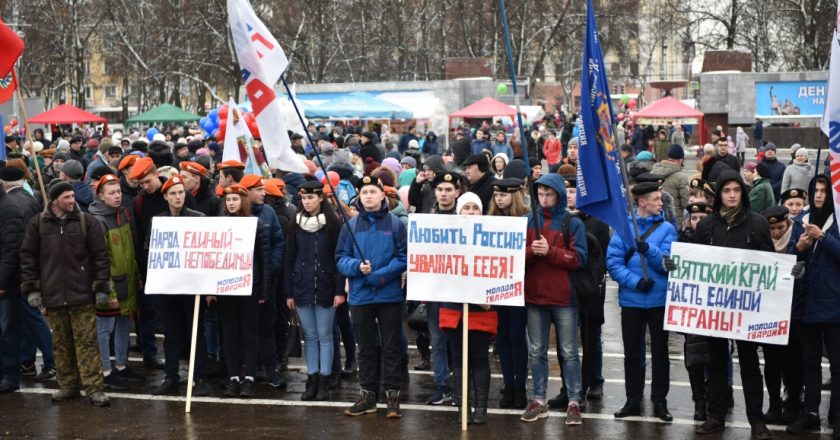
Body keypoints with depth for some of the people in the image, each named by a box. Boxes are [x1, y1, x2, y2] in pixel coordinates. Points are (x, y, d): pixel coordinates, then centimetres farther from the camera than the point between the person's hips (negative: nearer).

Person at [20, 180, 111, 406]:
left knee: (86, 341, -2)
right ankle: (68, 385, 20)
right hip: (52, 294, 2)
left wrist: (101, 286, -3)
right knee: (61, 343, 10)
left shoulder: (87, 221, 0)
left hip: (82, 294, -2)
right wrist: (31, 288, 2)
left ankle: (94, 387, -1)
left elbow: (100, 255, 0)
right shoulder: (38, 223, 4)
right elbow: (28, 257, 7)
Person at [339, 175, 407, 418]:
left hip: (390, 295, -2)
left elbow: (404, 258, -5)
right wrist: (357, 266, -17)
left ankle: (392, 394, 9)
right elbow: (341, 258, 3)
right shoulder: (351, 225, 4)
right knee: (366, 348, 11)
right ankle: (368, 394, 19)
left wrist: (380, 275, -15)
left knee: (391, 347, 4)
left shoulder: (395, 224, -2)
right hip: (360, 296, 2)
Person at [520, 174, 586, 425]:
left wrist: (549, 251, -18)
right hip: (534, 295, 3)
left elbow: (579, 259, -9)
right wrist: (532, 250, -17)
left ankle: (574, 402, 7)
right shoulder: (528, 221, 8)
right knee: (537, 352, 9)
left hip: (563, 296, -3)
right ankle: (539, 401, 17)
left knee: (569, 352, 2)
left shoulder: (573, 223, -2)